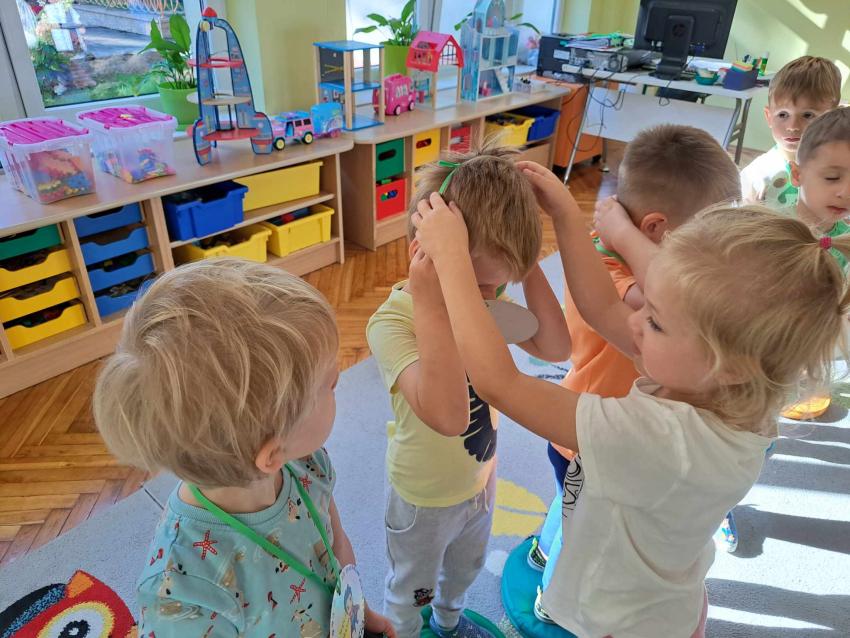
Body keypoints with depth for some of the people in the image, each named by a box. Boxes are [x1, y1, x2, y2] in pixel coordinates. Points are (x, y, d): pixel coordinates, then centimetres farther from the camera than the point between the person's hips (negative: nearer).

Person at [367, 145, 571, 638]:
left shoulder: (487, 298, -15)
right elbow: (448, 416, -50)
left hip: (482, 475, 6)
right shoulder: (392, 323, -35)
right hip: (427, 497, -6)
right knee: (411, 589, 25)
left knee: (466, 568, 35)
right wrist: (429, 299, -51)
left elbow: (556, 348, -16)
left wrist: (527, 267, -26)